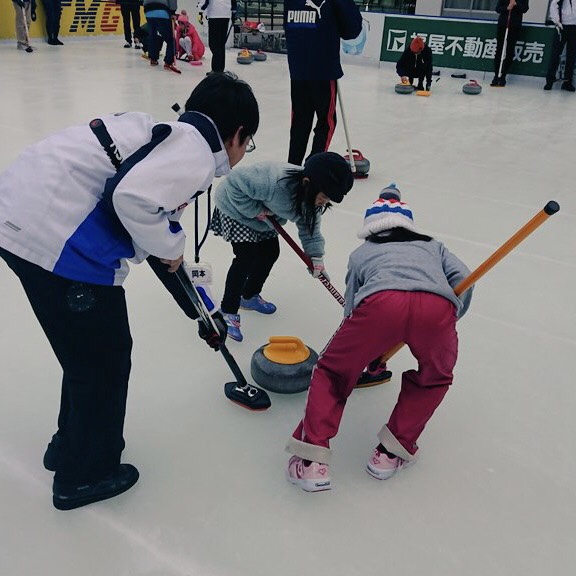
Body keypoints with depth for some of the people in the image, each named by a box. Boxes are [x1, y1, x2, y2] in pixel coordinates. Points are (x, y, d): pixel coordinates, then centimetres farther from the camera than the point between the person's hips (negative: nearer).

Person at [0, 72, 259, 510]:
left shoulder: (170, 136, 23)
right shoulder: (196, 151, -7)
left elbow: (163, 251, 26)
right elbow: (133, 196, -27)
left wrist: (203, 311, 32)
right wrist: (168, 244, -6)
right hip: (55, 233, -10)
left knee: (87, 348, 25)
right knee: (105, 355, 9)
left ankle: (71, 445, 46)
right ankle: (86, 474, 30)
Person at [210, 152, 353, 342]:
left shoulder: (312, 195, -19)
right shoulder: (275, 182, -44)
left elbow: (309, 226, -7)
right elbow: (234, 182, -35)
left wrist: (316, 257, -17)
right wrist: (254, 210, -31)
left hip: (263, 214, 8)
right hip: (236, 208, -8)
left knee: (270, 252, 11)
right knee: (247, 257, -15)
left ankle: (249, 297, 34)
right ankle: (228, 312, -4)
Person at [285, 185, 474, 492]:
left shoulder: (361, 252, 37)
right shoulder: (432, 245, 39)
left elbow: (352, 308, 34)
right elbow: (462, 277, 20)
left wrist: (371, 353, 50)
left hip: (381, 301, -1)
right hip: (437, 306, 1)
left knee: (333, 373, 22)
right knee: (434, 377, 31)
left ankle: (312, 461, 14)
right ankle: (392, 453, 29)